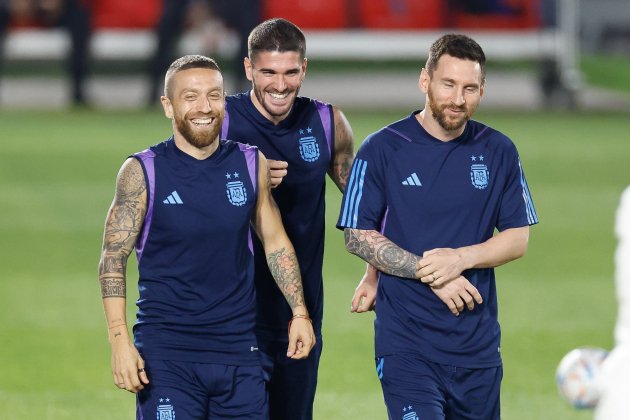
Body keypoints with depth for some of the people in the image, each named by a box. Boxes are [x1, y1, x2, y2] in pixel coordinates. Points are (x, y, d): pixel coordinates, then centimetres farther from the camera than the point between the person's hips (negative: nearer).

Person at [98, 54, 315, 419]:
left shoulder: (251, 165, 6)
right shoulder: (143, 172, -3)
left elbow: (276, 243, 17)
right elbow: (113, 259, -4)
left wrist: (300, 311, 10)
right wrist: (120, 339, -13)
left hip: (239, 348, 3)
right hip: (166, 351, -3)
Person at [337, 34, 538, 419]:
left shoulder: (499, 152, 6)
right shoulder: (382, 149, -3)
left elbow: (518, 239, 7)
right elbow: (357, 236, -3)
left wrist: (461, 258, -13)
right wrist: (428, 272, -14)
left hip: (479, 341, 4)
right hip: (407, 341, -4)